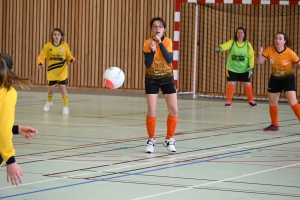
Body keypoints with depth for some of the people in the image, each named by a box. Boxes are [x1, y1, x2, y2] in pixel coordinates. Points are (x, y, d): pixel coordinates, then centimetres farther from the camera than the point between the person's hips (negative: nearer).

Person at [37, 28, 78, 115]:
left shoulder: (65, 45, -5)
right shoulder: (48, 46, -7)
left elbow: (69, 56, 3)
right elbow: (42, 56, -7)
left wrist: (72, 60, -17)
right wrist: (40, 63, -24)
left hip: (62, 71, -1)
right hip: (51, 71, 1)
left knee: (62, 87, -8)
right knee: (51, 88, 5)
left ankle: (66, 106, 5)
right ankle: (49, 102, 38)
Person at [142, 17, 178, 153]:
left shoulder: (167, 41, -9)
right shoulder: (147, 43, -13)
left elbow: (169, 60, -22)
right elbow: (147, 64, -19)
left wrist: (160, 44, -29)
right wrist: (152, 50, -35)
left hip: (167, 78, 2)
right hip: (152, 79, -2)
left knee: (174, 111, -2)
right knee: (151, 111, -8)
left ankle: (169, 140, 15)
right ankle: (151, 140, 9)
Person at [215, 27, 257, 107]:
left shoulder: (248, 44, -4)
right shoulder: (232, 42, -8)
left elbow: (251, 56, -2)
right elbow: (226, 45, -29)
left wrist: (251, 67, -10)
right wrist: (220, 47, -52)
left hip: (244, 69, 1)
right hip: (232, 68, -1)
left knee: (247, 84, 6)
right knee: (230, 84, -5)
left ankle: (251, 100, 25)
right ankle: (228, 101, 7)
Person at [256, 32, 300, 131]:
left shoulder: (290, 53, -21)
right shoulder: (269, 50, -13)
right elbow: (259, 62, -9)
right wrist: (260, 54, -29)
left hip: (288, 78, -5)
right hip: (275, 79, 5)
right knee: (272, 102, 10)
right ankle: (275, 125, 26)